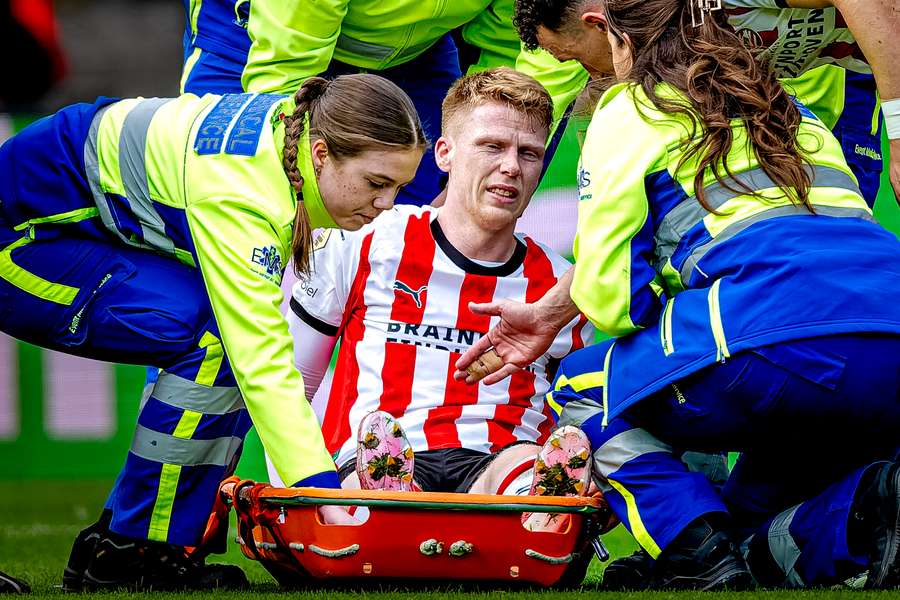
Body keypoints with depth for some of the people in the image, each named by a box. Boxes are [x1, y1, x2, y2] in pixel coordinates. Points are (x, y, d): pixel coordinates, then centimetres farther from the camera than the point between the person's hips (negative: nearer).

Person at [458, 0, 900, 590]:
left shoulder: (628, 114, 14)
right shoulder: (791, 111, 35)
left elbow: (607, 291, 6)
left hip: (785, 335, -6)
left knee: (583, 391, 21)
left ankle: (701, 561, -3)